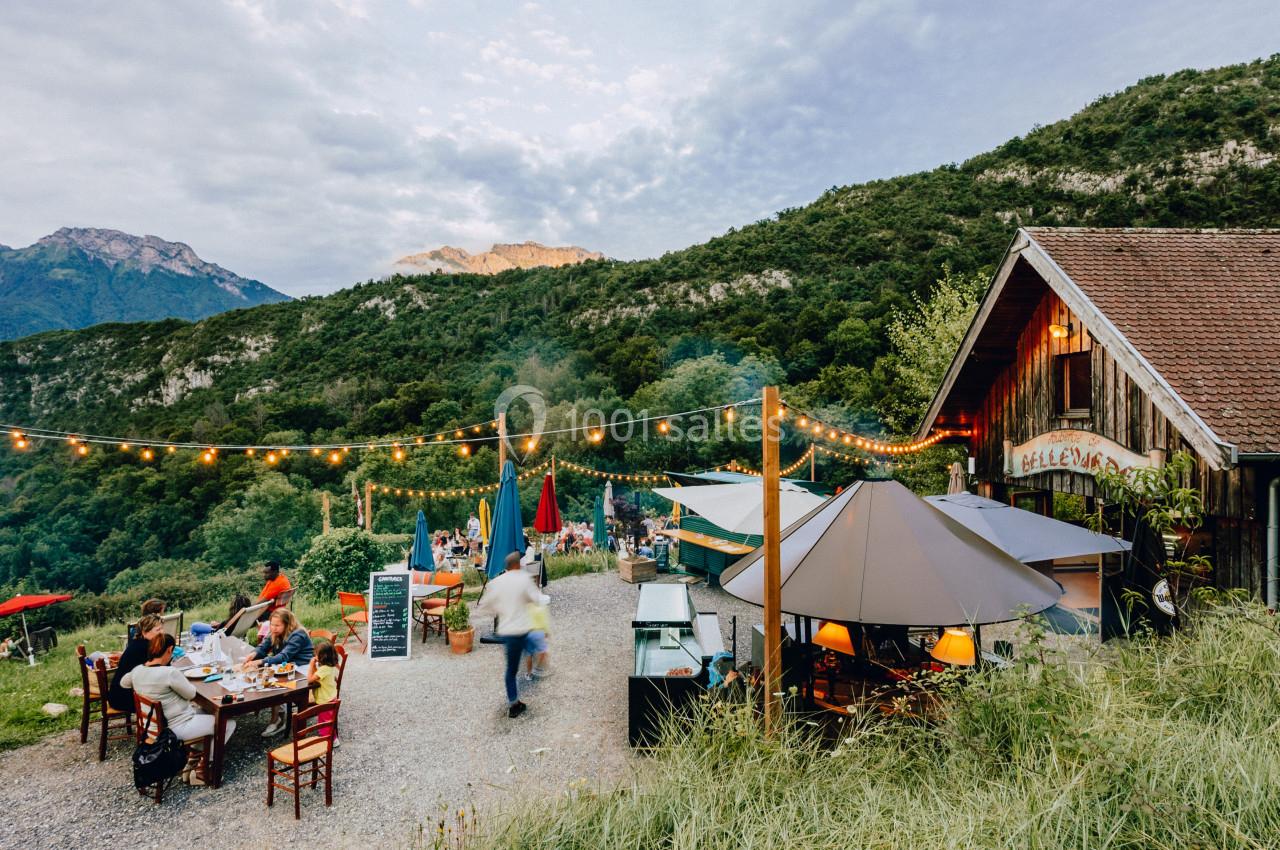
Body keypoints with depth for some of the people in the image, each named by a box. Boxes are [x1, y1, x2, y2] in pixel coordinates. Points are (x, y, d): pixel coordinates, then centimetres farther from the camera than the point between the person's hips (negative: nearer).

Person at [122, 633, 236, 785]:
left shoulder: (137, 670, -5)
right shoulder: (169, 673, -28)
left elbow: (123, 683, 20)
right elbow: (191, 694, -13)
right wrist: (184, 681, 5)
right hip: (178, 727, -9)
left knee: (204, 712, 29)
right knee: (229, 724, 2)